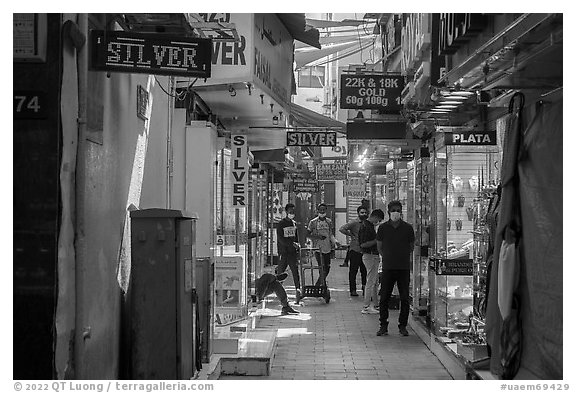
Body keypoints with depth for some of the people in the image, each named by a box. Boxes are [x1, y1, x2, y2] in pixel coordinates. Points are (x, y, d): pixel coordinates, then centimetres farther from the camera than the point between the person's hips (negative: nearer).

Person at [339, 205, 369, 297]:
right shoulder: (354, 223, -6)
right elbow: (342, 229, -15)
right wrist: (351, 235, -11)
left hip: (365, 251, 5)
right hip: (355, 250, -5)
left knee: (365, 272, 5)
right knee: (353, 271, 0)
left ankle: (365, 289, 12)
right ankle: (352, 290, 6)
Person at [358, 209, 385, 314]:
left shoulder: (369, 225, 14)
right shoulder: (366, 227, -17)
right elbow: (363, 244, -23)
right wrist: (376, 241, -19)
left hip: (373, 256, 10)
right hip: (369, 256, -10)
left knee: (375, 282, 15)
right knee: (371, 282, -6)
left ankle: (372, 304, 21)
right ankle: (366, 307, -2)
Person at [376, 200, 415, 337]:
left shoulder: (408, 228, 3)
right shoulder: (383, 227, 3)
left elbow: (411, 247, 12)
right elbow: (379, 247, 12)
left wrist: (402, 257, 7)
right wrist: (387, 258, 6)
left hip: (404, 268, 0)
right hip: (388, 268, 0)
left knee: (404, 298, 3)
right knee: (384, 298, 0)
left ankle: (402, 326, 13)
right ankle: (383, 326, 9)